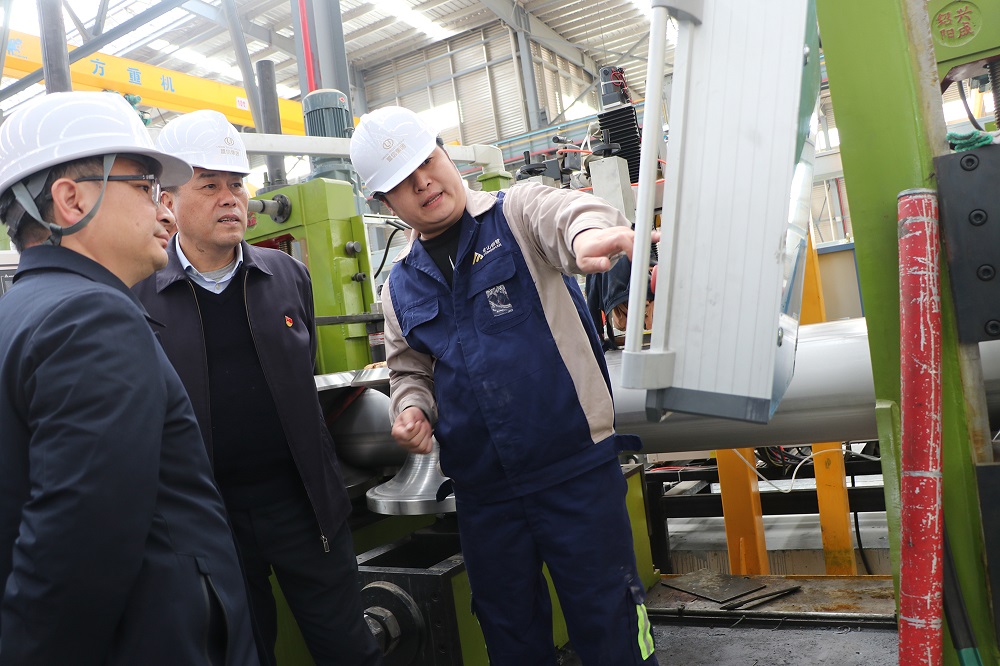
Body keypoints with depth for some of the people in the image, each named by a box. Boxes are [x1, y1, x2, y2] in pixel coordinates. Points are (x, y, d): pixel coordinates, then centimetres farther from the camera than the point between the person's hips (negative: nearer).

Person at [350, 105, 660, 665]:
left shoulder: (518, 213, -4)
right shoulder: (401, 286, 10)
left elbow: (568, 213, -26)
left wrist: (590, 233, -50)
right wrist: (412, 409, -2)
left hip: (577, 468, -4)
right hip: (482, 489, 5)